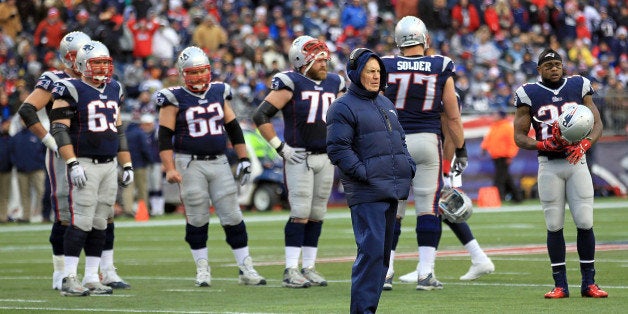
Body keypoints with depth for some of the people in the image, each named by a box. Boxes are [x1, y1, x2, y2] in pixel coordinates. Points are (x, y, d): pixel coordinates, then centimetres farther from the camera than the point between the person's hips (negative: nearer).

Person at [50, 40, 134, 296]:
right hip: (85, 164, -7)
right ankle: (69, 279, -8)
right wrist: (72, 164, -20)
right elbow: (59, 129, -12)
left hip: (109, 165, 7)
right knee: (81, 222, -11)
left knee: (100, 224, 7)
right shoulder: (72, 90, -7)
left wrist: (127, 165, 18)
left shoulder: (113, 90, 16)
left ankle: (92, 278, 11)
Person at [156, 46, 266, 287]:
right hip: (190, 164, -3)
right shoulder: (175, 99, -4)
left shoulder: (219, 93, 9)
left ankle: (246, 269, 6)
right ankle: (202, 270, 14)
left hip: (219, 162, 3)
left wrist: (243, 159, 12)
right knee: (197, 219, 2)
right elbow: (164, 137, -7)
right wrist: (170, 168, -15)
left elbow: (234, 129, 16)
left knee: (233, 218, 2)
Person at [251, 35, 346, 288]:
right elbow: (261, 116, -11)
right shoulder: (291, 83, -8)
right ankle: (291, 270, -8)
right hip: (298, 157, -6)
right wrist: (280, 147, -13)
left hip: (326, 158, 6)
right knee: (301, 213, -10)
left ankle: (309, 268, 14)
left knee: (317, 214, 7)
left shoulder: (334, 85, 11)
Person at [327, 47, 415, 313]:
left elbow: (400, 141, 29)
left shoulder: (386, 104, 21)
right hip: (367, 193, -9)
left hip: (392, 191, 9)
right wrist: (363, 174, -19)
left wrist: (409, 167, 12)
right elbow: (337, 149, -13)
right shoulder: (343, 108, -6)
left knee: (383, 252, 10)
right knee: (371, 250, -15)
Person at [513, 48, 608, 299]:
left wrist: (584, 145, -14)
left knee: (585, 223, -4)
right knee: (554, 226, -1)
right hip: (549, 165, -1)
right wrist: (544, 145, -17)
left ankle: (589, 283, 4)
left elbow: (597, 123, 5)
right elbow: (519, 137, 2)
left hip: (577, 162, 1)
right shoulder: (529, 95, 2)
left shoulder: (579, 87, 6)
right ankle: (560, 285, 5)